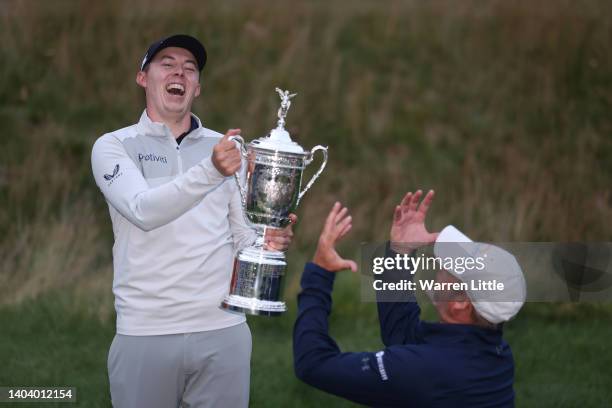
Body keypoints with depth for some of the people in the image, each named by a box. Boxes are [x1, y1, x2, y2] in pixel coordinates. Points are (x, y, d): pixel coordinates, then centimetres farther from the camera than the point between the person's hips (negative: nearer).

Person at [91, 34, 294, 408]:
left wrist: (267, 242, -11)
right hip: (146, 334, -3)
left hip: (224, 330, 3)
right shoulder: (114, 146, 1)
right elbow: (144, 210, -17)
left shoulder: (226, 147, 11)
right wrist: (211, 171, -31)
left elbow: (241, 234, 12)